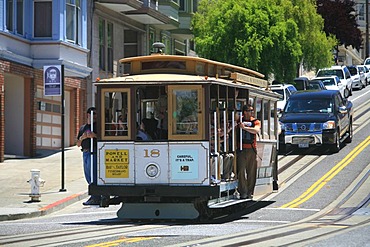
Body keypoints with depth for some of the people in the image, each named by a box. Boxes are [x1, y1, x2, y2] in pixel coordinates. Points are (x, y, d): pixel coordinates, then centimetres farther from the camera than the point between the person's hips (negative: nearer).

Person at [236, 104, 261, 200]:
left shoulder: (255, 121, 8)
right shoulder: (239, 120, 9)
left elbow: (256, 130, -12)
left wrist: (244, 127, -19)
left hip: (252, 149, 1)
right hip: (241, 149, -1)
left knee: (251, 172, 2)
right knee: (241, 171, -7)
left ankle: (249, 192, 9)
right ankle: (243, 192, -4)